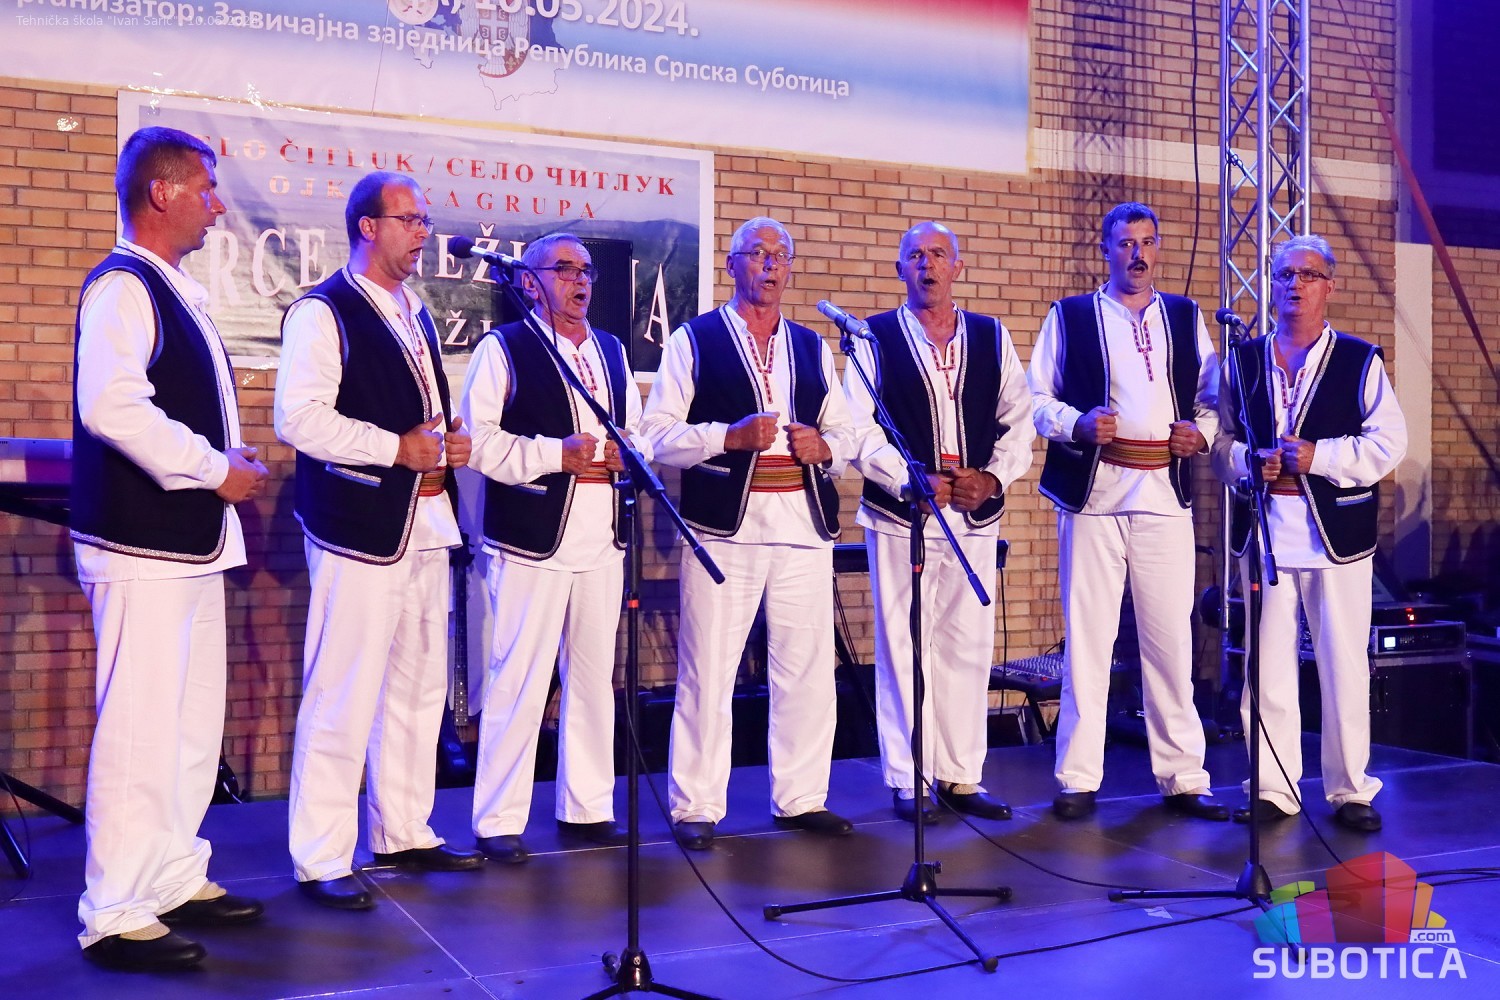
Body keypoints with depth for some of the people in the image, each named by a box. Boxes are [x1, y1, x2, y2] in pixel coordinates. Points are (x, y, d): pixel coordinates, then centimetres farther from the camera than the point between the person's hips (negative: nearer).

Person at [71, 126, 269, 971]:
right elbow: (110, 404, -26)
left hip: (191, 541, 10)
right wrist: (216, 470, -19)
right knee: (141, 727, -6)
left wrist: (230, 460, 9)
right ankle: (115, 917, 3)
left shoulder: (178, 292, 17)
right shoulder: (122, 286, -13)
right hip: (143, 547, -10)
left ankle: (177, 879, 28)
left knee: (194, 722, 16)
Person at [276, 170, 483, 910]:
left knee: (421, 688, 14)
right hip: (360, 530, -9)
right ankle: (321, 860, 4)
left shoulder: (416, 314, 19)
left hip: (424, 525, 9)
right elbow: (299, 417, -19)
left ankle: (404, 834, 26)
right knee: (343, 697, -6)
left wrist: (452, 441, 8)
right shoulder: (323, 312, -8)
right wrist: (395, 448, -18)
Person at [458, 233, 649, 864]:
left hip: (602, 541, 6)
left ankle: (587, 808, 23)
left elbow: (639, 429, 22)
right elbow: (478, 440, -10)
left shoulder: (612, 351, 17)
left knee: (595, 676, 11)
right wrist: (555, 455, -16)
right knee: (519, 680, -4)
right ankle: (499, 821, 6)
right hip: (532, 541, -6)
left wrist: (623, 454, 0)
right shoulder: (504, 348, -2)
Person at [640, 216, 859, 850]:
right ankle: (696, 806, 8)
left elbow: (846, 435, 20)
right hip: (724, 524, -4)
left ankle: (800, 797, 20)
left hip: (804, 522, 4)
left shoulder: (812, 347, 19)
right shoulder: (694, 340, 5)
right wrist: (730, 435, -15)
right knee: (708, 671, -2)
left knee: (808, 668, 7)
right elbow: (657, 436, -3)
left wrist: (823, 446, -2)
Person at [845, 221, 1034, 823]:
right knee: (903, 648, 0)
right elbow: (858, 430, -4)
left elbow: (1019, 419, 11)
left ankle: (961, 776, 16)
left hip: (975, 515, 3)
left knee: (969, 646, 6)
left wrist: (994, 477, -5)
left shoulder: (990, 337, 12)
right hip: (901, 513, -3)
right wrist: (912, 480, -14)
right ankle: (909, 781, 9)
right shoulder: (876, 338, 3)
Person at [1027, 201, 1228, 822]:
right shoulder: (1069, 317, 8)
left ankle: (1182, 776, 12)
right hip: (1092, 492, -2)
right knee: (1087, 636, -1)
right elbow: (1036, 398, 5)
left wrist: (1202, 432, -2)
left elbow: (1212, 396, 18)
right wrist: (1077, 424, -13)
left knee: (1171, 637, 3)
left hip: (1166, 494, 2)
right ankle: (1079, 778, 7)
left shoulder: (1185, 317, 17)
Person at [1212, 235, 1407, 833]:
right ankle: (1273, 789, 13)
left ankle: (1350, 790, 16)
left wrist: (1317, 456, -15)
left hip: (1336, 535, -2)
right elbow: (1222, 440, 13)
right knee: (1267, 666, 4)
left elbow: (1388, 442, -4)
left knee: (1344, 666, 3)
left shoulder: (1359, 360, 3)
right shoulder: (1244, 361, 12)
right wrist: (1250, 461, -8)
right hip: (1264, 534, 2)